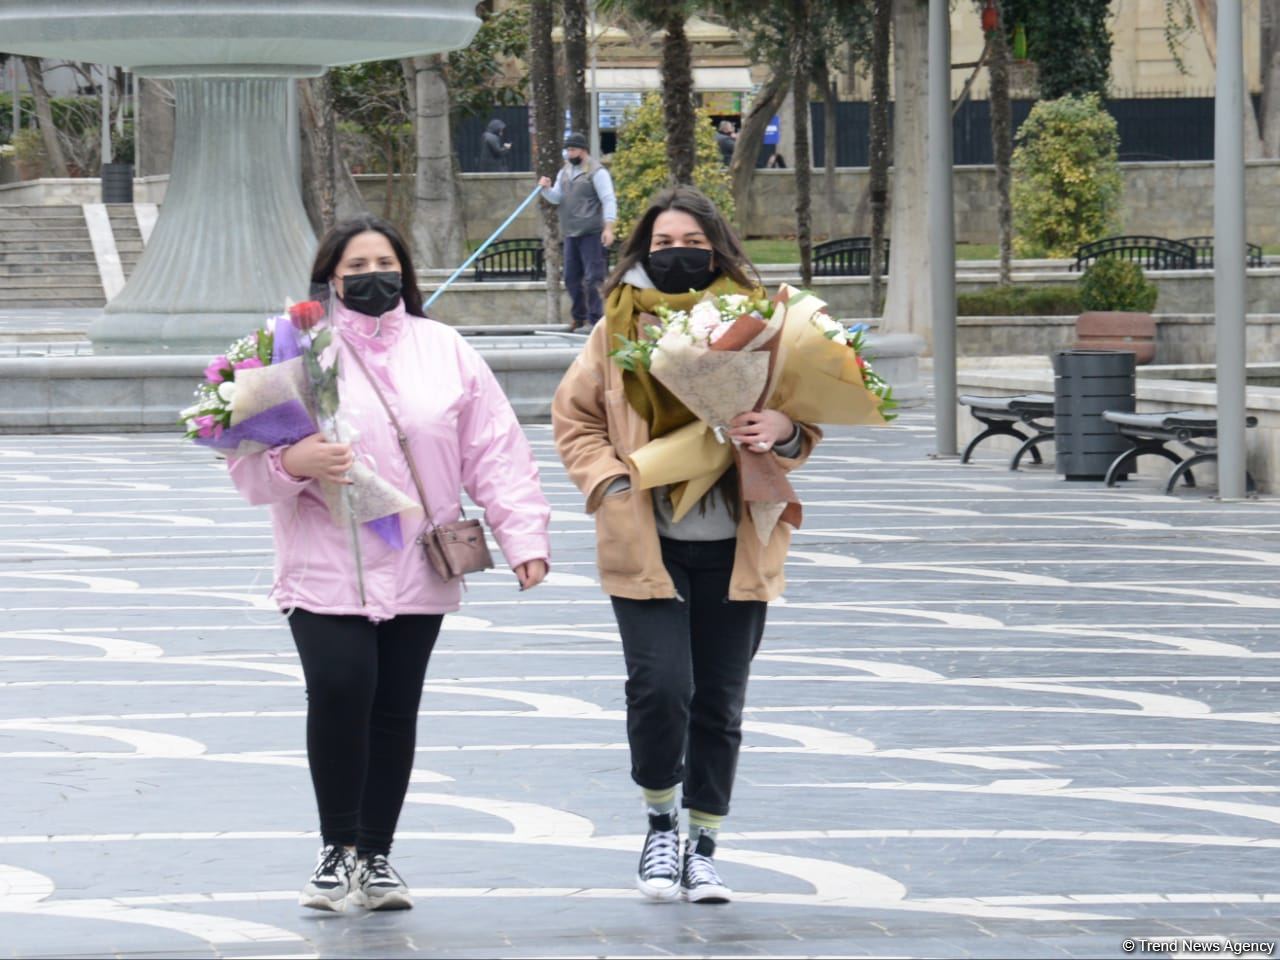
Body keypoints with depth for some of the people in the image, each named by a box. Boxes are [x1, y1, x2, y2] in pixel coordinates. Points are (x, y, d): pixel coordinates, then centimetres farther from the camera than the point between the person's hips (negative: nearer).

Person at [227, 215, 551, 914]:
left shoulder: (444, 350, 10)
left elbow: (494, 450, 7)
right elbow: (247, 462, 0)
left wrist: (523, 534, -2)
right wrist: (293, 463, -21)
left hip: (416, 569, 3)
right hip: (325, 567, -3)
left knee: (395, 710, 5)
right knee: (339, 691, -18)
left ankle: (375, 856, 17)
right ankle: (337, 849, -2)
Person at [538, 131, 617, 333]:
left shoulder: (596, 172, -7)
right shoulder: (565, 172, 16)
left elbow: (609, 200, -12)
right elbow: (556, 197, 17)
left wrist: (608, 227, -21)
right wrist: (547, 189, -5)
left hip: (591, 233, -8)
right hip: (571, 233, 8)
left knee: (592, 278, -10)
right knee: (571, 278, 10)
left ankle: (594, 320, -9)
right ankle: (580, 319, 19)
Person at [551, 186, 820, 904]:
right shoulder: (619, 328, 3)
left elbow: (805, 415, 7)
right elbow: (575, 417, 10)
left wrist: (785, 432, -16)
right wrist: (609, 482, -6)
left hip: (735, 545, 1)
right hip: (647, 543, -1)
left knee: (720, 703, 6)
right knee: (660, 686, -13)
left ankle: (703, 845, 20)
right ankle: (661, 821, 11)